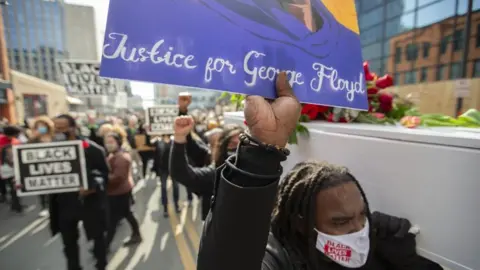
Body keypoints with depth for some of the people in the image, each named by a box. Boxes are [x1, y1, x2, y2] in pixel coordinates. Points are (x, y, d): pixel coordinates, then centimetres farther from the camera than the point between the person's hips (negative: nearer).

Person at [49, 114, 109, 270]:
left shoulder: (92, 149, -15)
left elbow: (103, 173, -11)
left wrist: (93, 187, -27)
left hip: (89, 202, -4)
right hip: (64, 203, 4)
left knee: (97, 236, 15)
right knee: (68, 241, 20)